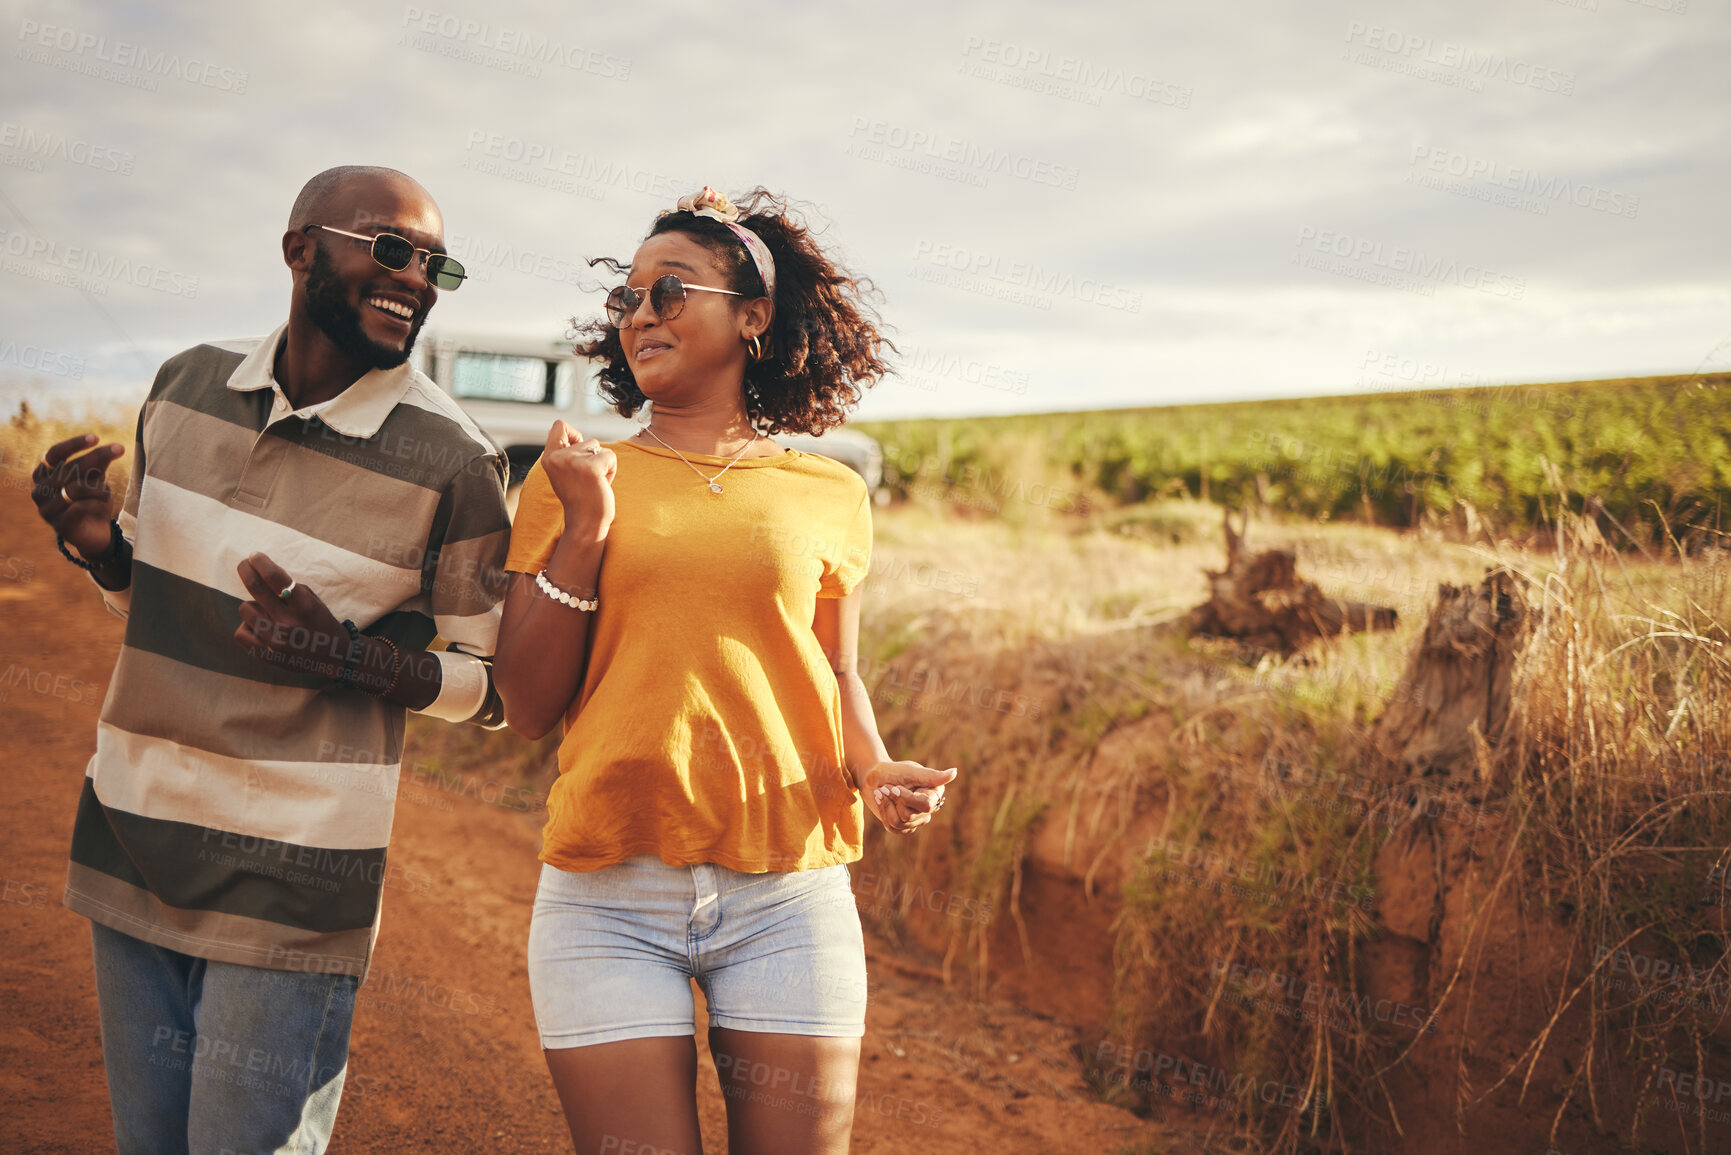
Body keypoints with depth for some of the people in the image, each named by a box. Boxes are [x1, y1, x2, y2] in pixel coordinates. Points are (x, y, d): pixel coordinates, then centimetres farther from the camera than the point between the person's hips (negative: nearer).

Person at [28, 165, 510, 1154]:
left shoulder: (455, 463, -12)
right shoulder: (188, 384, 3)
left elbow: (498, 688, -7)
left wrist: (347, 658, -23)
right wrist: (95, 541, -6)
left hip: (292, 884, -5)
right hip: (130, 843, 5)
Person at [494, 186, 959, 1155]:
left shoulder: (829, 496, 8)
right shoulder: (574, 479, 6)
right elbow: (528, 708, 3)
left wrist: (876, 770, -2)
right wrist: (584, 530, -6)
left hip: (788, 900, 1)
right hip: (610, 896, 0)